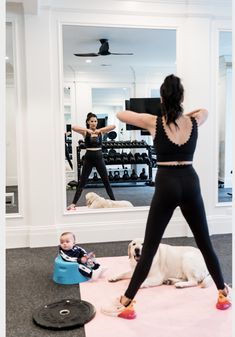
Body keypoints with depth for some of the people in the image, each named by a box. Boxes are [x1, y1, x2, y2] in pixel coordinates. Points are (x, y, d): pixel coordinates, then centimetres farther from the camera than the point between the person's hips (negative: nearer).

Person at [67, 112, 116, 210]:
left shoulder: (101, 131, 3)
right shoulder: (85, 132, -2)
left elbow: (113, 126, -12)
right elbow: (73, 127, -20)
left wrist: (100, 129, -24)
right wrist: (87, 130, -31)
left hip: (99, 158, 2)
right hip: (88, 158, -2)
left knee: (106, 181, 8)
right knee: (82, 182, 0)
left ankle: (113, 201, 18)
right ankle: (73, 204, 5)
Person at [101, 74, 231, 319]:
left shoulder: (154, 122, -4)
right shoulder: (194, 121, 4)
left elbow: (120, 114, 8)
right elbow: (205, 110, 29)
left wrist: (145, 119, 20)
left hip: (166, 186, -3)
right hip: (190, 183, 3)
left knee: (149, 248, 2)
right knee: (204, 243, 17)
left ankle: (125, 304, 9)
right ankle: (224, 295, 30)